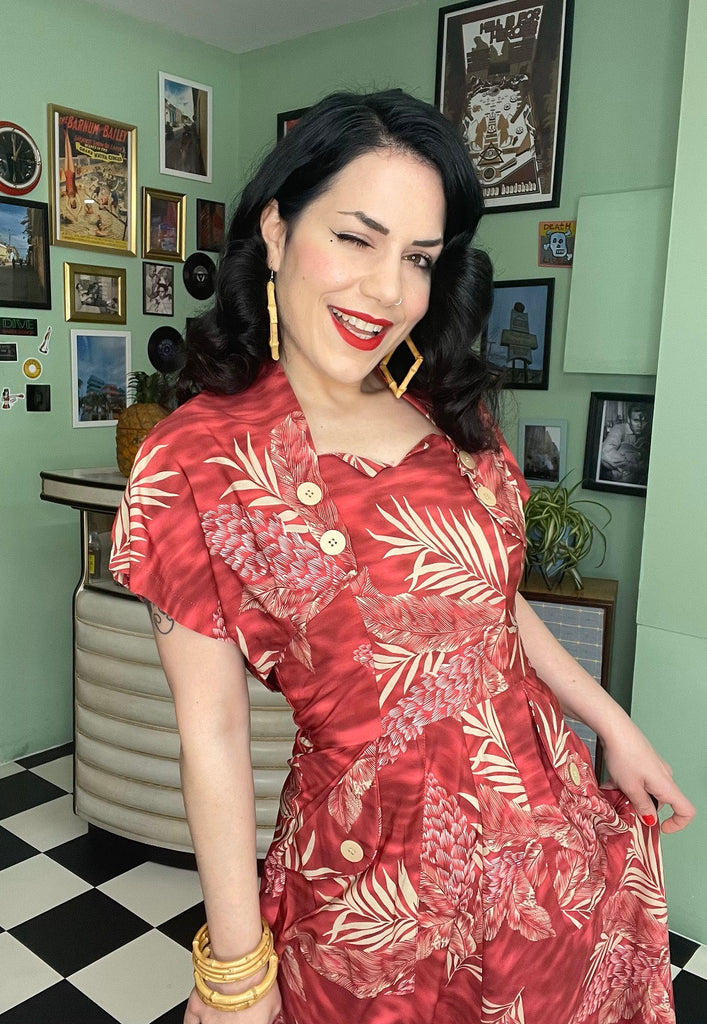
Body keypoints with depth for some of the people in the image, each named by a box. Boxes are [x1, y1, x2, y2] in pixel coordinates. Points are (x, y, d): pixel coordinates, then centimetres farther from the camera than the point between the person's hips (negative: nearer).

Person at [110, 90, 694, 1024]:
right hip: (372, 868, -4)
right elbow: (214, 733, -13)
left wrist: (614, 724, 11)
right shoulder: (195, 464, -16)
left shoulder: (455, 418, -1)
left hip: (552, 820, 5)